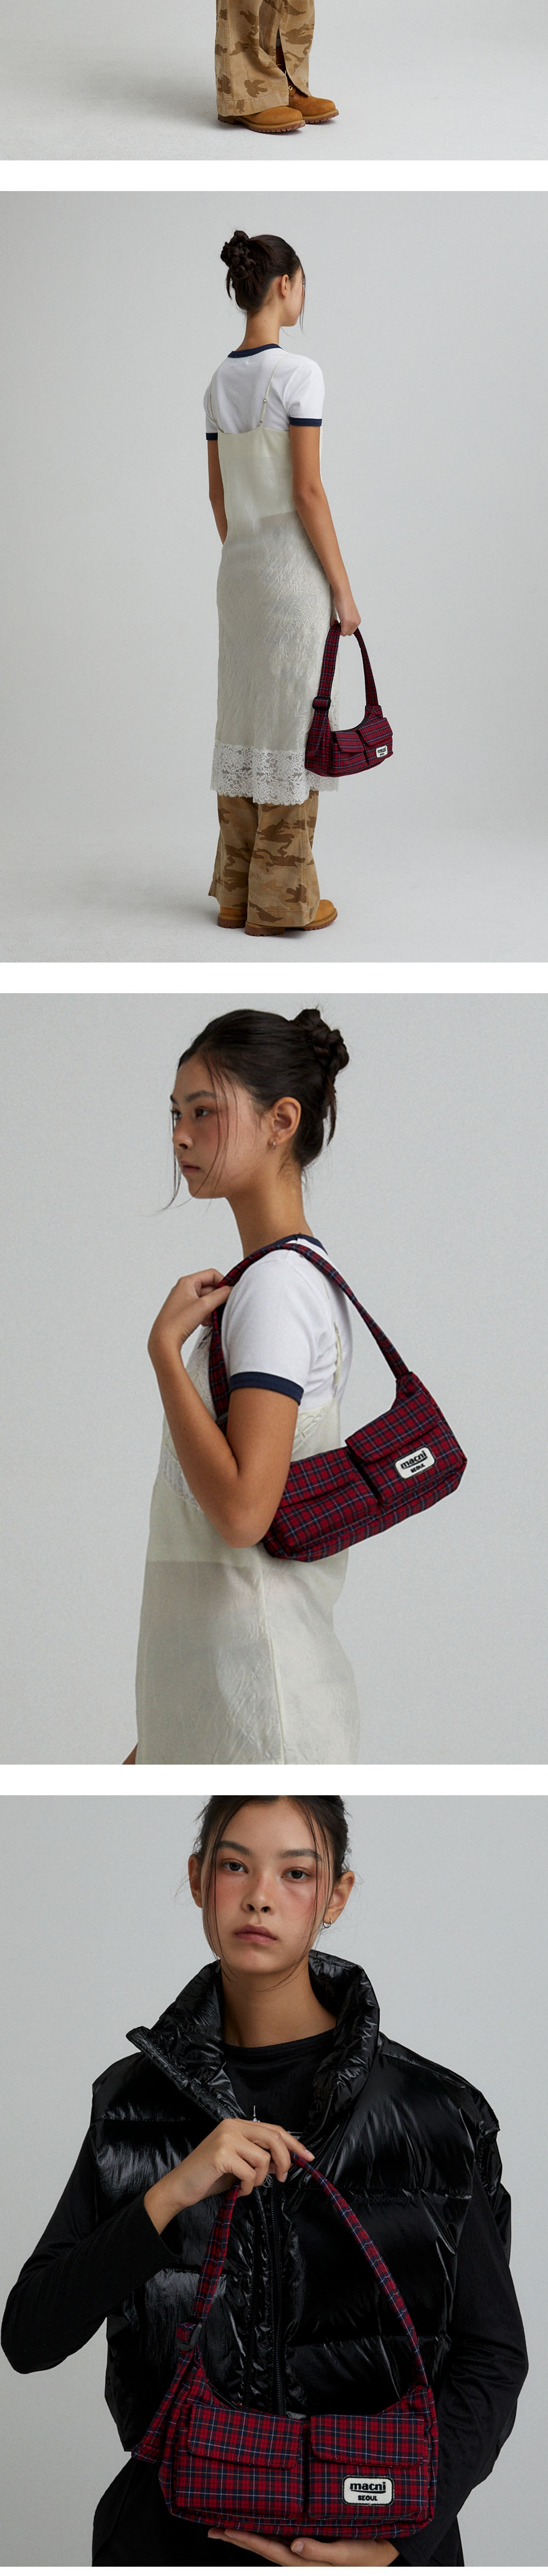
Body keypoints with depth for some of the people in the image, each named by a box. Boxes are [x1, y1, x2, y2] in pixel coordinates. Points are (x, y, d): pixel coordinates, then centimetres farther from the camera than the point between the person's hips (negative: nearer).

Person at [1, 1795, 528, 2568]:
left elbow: (492, 2358, -5)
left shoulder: (433, 2111, -9)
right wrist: (168, 2198, -21)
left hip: (379, 2534, -2)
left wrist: (403, 2531, -20)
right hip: (175, 2528, 2)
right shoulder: (136, 2099, -2)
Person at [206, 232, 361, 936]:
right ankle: (281, 899, 2)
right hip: (294, 564, -7)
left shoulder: (220, 383, 8)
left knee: (244, 719, 11)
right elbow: (308, 491, -16)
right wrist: (342, 587, -11)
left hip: (239, 566, 7)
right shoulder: (298, 374, -14)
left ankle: (237, 892, 15)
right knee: (293, 723, -1)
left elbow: (218, 493, 13)